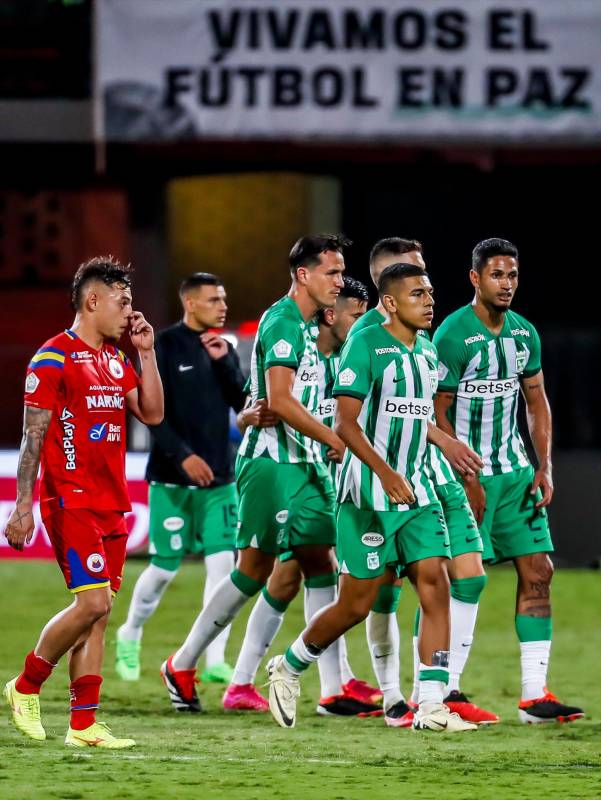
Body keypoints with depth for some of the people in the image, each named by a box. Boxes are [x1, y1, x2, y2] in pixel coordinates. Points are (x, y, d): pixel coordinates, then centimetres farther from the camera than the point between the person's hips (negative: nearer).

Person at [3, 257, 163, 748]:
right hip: (71, 501, -8)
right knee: (93, 603, -16)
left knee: (98, 613, 4)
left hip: (112, 505, 8)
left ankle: (84, 724, 4)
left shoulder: (116, 359, 15)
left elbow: (152, 413, 14)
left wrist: (146, 352, 7)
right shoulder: (54, 359, -9)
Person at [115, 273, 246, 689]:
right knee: (166, 567, 1)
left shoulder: (223, 348, 11)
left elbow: (243, 403, 3)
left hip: (219, 479, 4)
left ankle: (215, 659, -6)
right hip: (172, 480, -4)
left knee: (222, 562, -7)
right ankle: (130, 636, 27)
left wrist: (224, 360, -7)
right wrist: (182, 456, -20)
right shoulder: (165, 346, -6)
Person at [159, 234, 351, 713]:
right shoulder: (282, 322, -14)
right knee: (255, 570, -6)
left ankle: (336, 685, 2)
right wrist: (334, 440, -18)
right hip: (272, 462, -9)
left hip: (305, 463, 9)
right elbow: (279, 400, -22)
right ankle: (182, 665, 4)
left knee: (321, 565, 3)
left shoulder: (306, 325, 17)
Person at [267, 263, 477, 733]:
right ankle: (287, 669, 23)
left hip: (415, 489, 7)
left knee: (435, 585, -8)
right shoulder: (365, 345, -11)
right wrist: (385, 473, -29)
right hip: (368, 494, -7)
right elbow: (346, 422, -18)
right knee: (357, 604, -2)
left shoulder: (427, 351, 12)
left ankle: (432, 707, -8)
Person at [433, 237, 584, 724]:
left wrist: (544, 468, 6)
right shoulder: (453, 335, -12)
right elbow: (437, 413, -12)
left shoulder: (524, 333, 8)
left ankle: (534, 695, 2)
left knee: (538, 571, 0)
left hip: (515, 471, 7)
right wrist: (466, 479, -15)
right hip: (468, 473, -7)